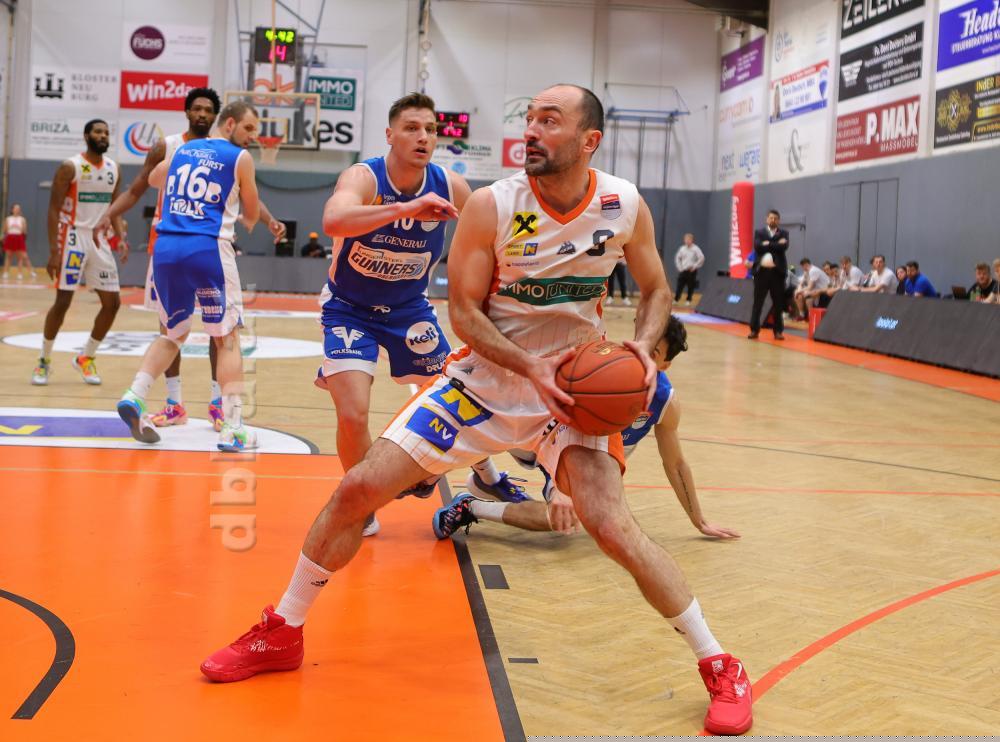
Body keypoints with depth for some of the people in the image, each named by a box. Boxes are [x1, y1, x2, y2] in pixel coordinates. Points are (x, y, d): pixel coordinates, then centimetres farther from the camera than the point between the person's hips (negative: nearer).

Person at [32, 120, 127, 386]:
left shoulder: (113, 169, 8)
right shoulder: (70, 167, -10)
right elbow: (54, 209, -11)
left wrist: (121, 238, -1)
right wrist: (54, 252, -18)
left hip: (99, 240, 6)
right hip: (73, 237, -6)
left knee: (112, 302, 2)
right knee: (63, 301, -7)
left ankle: (85, 358, 17)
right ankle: (44, 361, 9)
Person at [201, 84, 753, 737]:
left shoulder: (626, 207, -10)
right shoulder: (493, 206, -16)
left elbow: (657, 291, 6)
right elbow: (464, 309, -11)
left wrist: (643, 348, -15)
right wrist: (532, 369, -25)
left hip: (575, 387, 0)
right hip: (489, 376, 1)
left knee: (614, 529, -16)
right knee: (360, 488, -5)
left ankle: (719, 667, 4)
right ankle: (282, 633, 15)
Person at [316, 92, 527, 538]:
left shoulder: (450, 186, -13)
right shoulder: (363, 178, -25)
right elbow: (333, 222, -49)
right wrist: (405, 208, -58)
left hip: (409, 308, 4)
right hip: (349, 309, -4)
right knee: (353, 414, -18)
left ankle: (485, 476, 38)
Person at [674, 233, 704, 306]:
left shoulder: (696, 249, -6)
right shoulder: (682, 248, 6)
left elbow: (702, 258, -10)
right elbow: (677, 258, 17)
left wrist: (694, 266, -11)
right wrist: (679, 267, 7)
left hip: (691, 271, -3)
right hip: (683, 270, 3)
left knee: (690, 287, 2)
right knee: (679, 285, -2)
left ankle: (688, 301, 12)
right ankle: (676, 300, 0)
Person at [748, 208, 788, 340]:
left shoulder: (784, 233, 10)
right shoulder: (759, 232, 8)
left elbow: (784, 247, -10)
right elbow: (757, 246, -11)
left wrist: (768, 244, -10)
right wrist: (776, 244, -11)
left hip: (777, 271, 0)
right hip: (761, 271, 0)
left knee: (778, 303, 2)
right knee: (758, 302, 0)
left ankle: (778, 331, 9)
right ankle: (754, 330, 4)